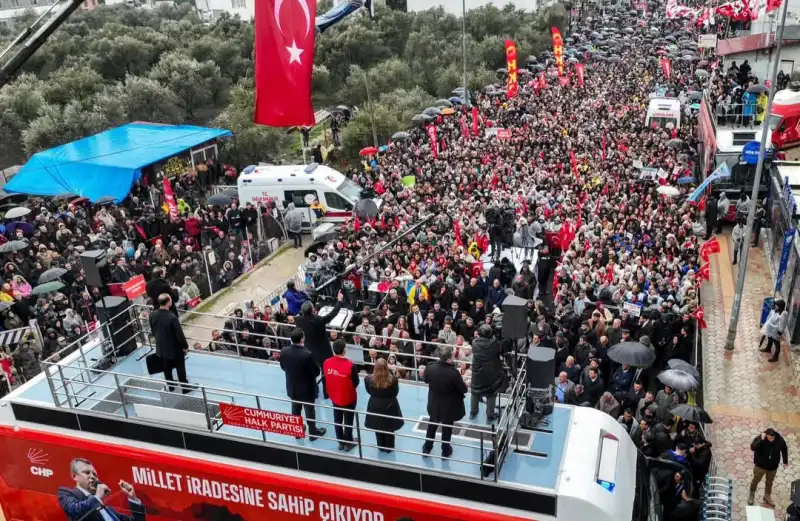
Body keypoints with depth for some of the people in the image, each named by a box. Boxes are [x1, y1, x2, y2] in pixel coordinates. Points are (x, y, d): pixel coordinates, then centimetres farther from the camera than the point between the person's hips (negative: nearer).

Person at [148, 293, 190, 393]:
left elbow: (153, 331, 4)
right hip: (175, 348, -6)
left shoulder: (152, 315, -13)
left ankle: (170, 385, 42)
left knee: (167, 368, 24)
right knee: (180, 369, 15)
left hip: (161, 348, 6)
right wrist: (185, 346, -7)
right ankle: (185, 387, 30)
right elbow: (179, 334, -23)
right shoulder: (172, 317, -33)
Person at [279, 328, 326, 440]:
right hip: (307, 389, -4)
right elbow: (316, 372, -21)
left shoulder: (284, 351, -18)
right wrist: (317, 367, 1)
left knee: (295, 410, 24)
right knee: (310, 411, 17)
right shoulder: (307, 354, -33)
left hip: (292, 388, 4)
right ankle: (313, 432, 35)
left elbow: (283, 367, 1)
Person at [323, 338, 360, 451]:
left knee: (337, 420, 21)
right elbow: (356, 383, -16)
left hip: (334, 397, 4)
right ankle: (348, 443, 32)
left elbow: (325, 379, 0)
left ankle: (341, 442, 37)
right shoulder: (350, 365, -29)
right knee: (348, 421, 16)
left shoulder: (326, 363, -16)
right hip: (348, 398, -4)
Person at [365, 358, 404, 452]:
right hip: (389, 406, -1)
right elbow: (395, 392, -7)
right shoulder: (393, 380, -24)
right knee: (389, 429, 21)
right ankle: (389, 447, 36)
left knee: (378, 428, 23)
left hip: (375, 407, 1)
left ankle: (381, 447, 39)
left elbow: (369, 391, -2)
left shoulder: (369, 379, -20)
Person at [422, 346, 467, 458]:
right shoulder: (453, 372, -33)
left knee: (432, 426, 25)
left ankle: (427, 448, 40)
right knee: (447, 428, 18)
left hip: (434, 404, 4)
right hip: (449, 406, -3)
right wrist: (466, 386, 3)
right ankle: (445, 451, 36)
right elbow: (463, 389, -20)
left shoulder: (430, 367, -19)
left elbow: (426, 380, 3)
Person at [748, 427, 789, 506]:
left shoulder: (780, 439, -19)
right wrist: (761, 440, -49)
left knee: (769, 482, 23)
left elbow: (784, 449, 0)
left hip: (773, 467, 3)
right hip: (760, 465, -2)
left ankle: (767, 497, 46)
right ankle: (751, 495, 40)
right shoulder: (760, 438, -28)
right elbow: (752, 447, -41)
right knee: (756, 480, 17)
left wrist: (785, 461, 8)